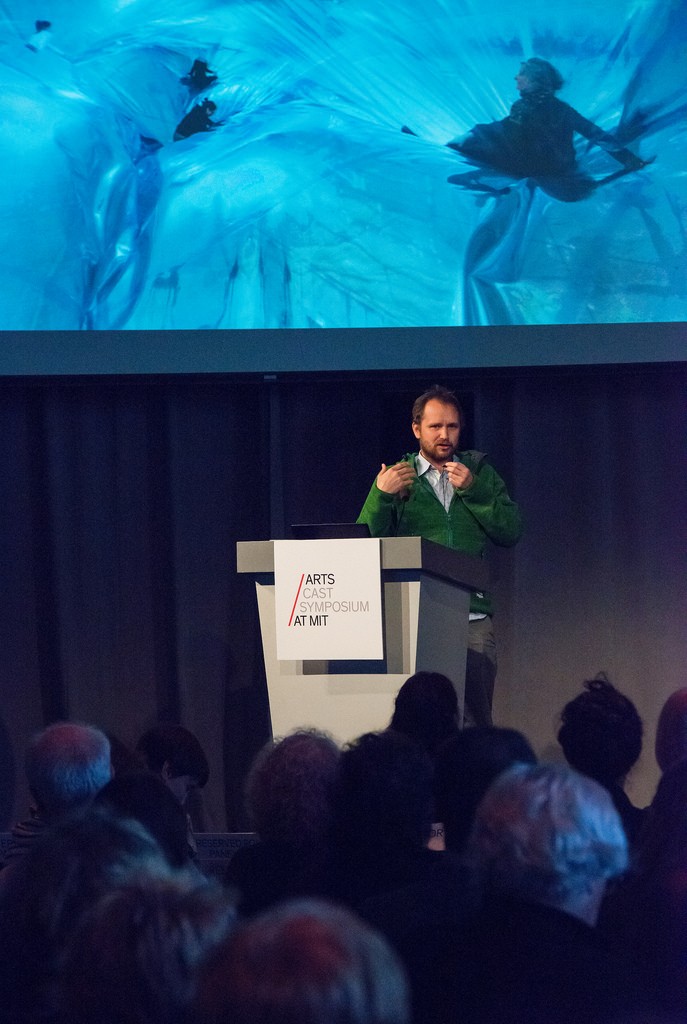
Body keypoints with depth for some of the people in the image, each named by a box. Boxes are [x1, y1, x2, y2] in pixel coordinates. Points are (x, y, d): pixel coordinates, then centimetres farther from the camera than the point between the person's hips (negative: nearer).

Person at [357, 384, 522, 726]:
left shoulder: (479, 471, 15)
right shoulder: (398, 477, 12)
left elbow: (511, 532, 4)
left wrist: (472, 490, -7)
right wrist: (380, 495, -13)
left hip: (472, 619, 1)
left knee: (475, 720, -5)